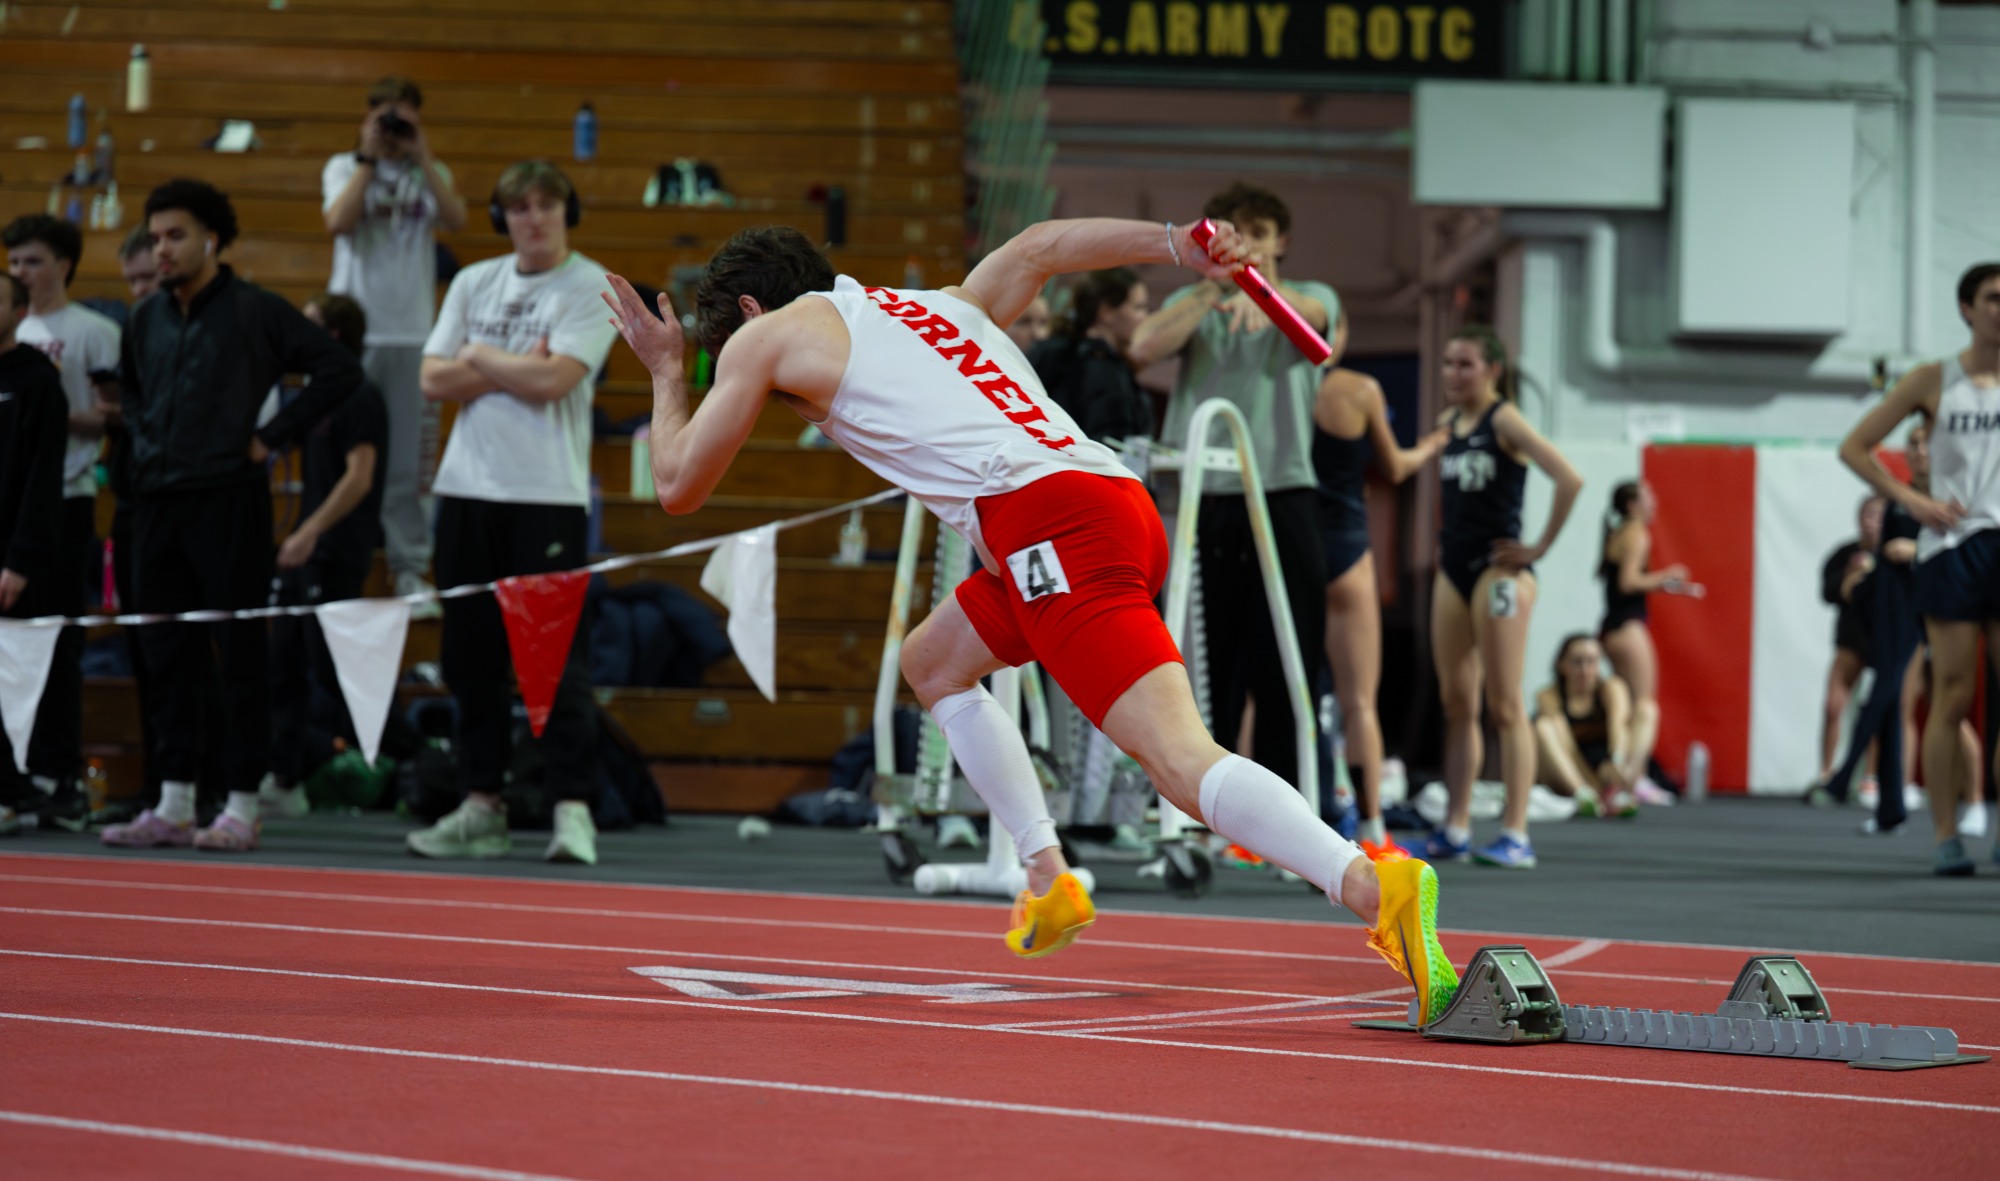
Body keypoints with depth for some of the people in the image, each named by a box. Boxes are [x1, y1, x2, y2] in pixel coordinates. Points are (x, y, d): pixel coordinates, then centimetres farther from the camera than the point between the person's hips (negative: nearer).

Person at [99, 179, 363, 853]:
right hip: (159, 502, 6)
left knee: (239, 656, -3)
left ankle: (242, 805, -1)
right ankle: (174, 807, 12)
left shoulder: (253, 312, -6)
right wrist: (144, 444, 14)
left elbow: (339, 372, -10)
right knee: (165, 656, 7)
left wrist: (271, 438, -10)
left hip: (228, 501, -6)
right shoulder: (147, 320, 12)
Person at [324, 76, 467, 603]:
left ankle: (410, 566, 6)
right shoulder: (344, 168, 8)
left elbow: (456, 220, -8)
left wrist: (422, 157, -8)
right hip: (354, 330, -1)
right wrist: (369, 158, -7)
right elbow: (338, 222, -11)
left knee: (409, 457, 1)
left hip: (414, 334, 1)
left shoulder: (431, 174, 11)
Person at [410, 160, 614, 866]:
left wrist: (480, 358, -1)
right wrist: (514, 369, -7)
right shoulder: (474, 284, 14)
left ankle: (573, 810, -8)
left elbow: (554, 379, -14)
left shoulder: (591, 289, -1)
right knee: (470, 655, 7)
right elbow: (435, 380, 5)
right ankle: (481, 808, 13)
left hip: (548, 495, -5)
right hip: (468, 489, 5)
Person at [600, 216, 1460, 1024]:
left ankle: (1378, 889, -41)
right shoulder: (946, 307, 35)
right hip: (1123, 502, 8)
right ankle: (1050, 881, 21)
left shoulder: (767, 335, 17)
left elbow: (678, 486, 25)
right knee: (932, 663, 30)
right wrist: (1175, 245, 16)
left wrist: (665, 372, 41)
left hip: (1043, 518, -8)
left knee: (1180, 761, -21)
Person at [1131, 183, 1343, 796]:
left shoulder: (1312, 298, 9)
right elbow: (1146, 347, -6)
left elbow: (1309, 312, -17)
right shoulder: (1192, 304, 15)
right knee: (1205, 669, 2)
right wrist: (1211, 288, -10)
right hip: (1201, 499, 1)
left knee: (1282, 671, -3)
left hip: (1281, 498, -1)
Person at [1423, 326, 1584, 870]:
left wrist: (1540, 546, -16)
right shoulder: (1448, 424, 11)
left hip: (1498, 570, -7)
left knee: (1503, 706, -8)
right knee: (1456, 705, 7)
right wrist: (1445, 542, 15)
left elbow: (1570, 480, -21)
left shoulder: (1505, 421, -10)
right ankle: (1456, 829, 10)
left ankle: (1516, 835, -8)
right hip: (1453, 570, 7)